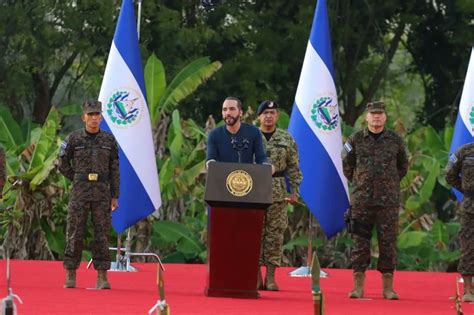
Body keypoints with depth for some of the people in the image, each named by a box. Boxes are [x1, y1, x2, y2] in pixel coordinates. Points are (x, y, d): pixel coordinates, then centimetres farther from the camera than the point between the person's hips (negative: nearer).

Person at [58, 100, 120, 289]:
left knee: (101, 234, -1)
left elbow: (114, 170, 6)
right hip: (80, 194, -1)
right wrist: (79, 181, 6)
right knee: (75, 233, -1)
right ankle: (70, 276, 6)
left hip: (102, 193, 1)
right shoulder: (74, 139, 1)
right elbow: (63, 165, 9)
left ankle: (102, 278, 1)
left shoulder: (109, 140, 5)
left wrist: (115, 196, 2)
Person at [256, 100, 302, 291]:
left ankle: (271, 276, 3)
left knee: (275, 232, 0)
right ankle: (256, 276, 4)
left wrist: (294, 191, 0)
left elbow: (294, 167, 7)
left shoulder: (286, 139, 7)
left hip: (278, 192, 1)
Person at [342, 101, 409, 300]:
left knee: (388, 242, 0)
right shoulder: (356, 140, 5)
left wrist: (390, 183, 11)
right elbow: (346, 165, 15)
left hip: (389, 201, 0)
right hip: (361, 200, 0)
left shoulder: (395, 140, 6)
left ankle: (388, 287, 4)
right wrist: (359, 183, 10)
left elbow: (403, 166, 17)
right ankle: (358, 286, 4)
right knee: (360, 242, 0)